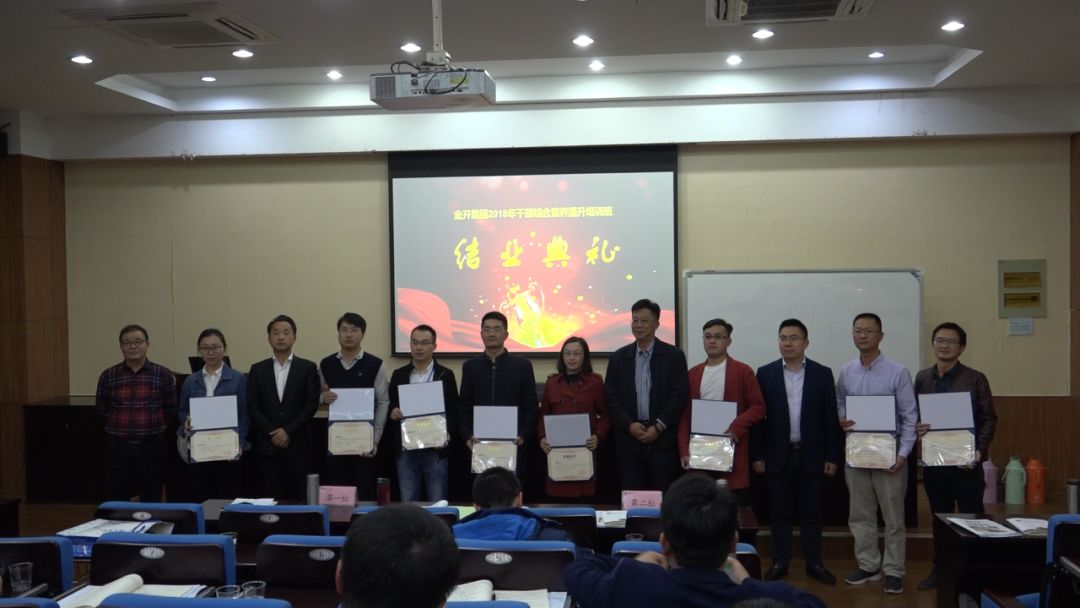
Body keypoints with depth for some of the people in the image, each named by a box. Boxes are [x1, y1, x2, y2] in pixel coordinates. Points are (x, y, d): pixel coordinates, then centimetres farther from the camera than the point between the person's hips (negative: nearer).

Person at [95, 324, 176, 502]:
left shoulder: (164, 375, -2)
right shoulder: (108, 376, 2)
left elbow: (171, 409, 4)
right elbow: (101, 410, 11)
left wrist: (152, 423, 1)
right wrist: (119, 424, 7)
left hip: (151, 446, -1)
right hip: (117, 447, 1)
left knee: (151, 501, 8)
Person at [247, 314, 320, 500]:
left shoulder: (308, 368, 4)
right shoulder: (258, 370, 9)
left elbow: (311, 404, -2)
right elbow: (252, 407, 4)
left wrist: (288, 431, -9)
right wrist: (272, 433, -7)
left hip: (298, 445, -1)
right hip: (268, 445, 2)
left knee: (299, 498, -1)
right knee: (271, 498, 2)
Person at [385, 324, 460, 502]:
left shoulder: (445, 375, 2)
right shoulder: (398, 374, 8)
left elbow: (453, 411, 1)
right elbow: (389, 406, 11)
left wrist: (447, 434, -15)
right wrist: (392, 412, -11)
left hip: (435, 450, -2)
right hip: (405, 450, 2)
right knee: (407, 503, 7)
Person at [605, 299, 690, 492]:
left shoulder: (674, 356, 2)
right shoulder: (619, 358, 9)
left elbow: (681, 395, -3)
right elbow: (611, 397, 5)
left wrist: (658, 427, -10)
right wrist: (629, 425, -8)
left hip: (663, 441, -2)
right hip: (628, 441, 2)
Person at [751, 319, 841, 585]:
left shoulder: (822, 373, 1)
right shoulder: (765, 373, 1)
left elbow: (831, 418, 1)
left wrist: (832, 456, -2)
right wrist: (757, 455, -3)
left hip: (811, 454, 0)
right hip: (778, 454, 0)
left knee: (811, 511, 8)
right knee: (780, 511, 8)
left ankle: (814, 563, 18)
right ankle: (780, 562, 17)